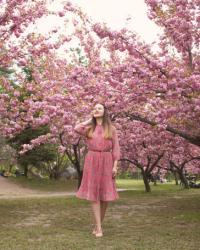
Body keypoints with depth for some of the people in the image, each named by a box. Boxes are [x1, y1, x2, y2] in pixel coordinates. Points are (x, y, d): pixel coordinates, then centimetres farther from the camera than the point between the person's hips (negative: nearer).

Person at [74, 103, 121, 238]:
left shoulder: (112, 129, 6)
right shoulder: (89, 128, 9)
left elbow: (116, 148, 2)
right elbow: (77, 129, -12)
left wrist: (115, 166, -7)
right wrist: (89, 120, 3)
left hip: (106, 162, 0)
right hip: (91, 162, 1)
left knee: (105, 195, 2)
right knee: (94, 194, -4)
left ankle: (99, 224, 19)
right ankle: (98, 227, -1)